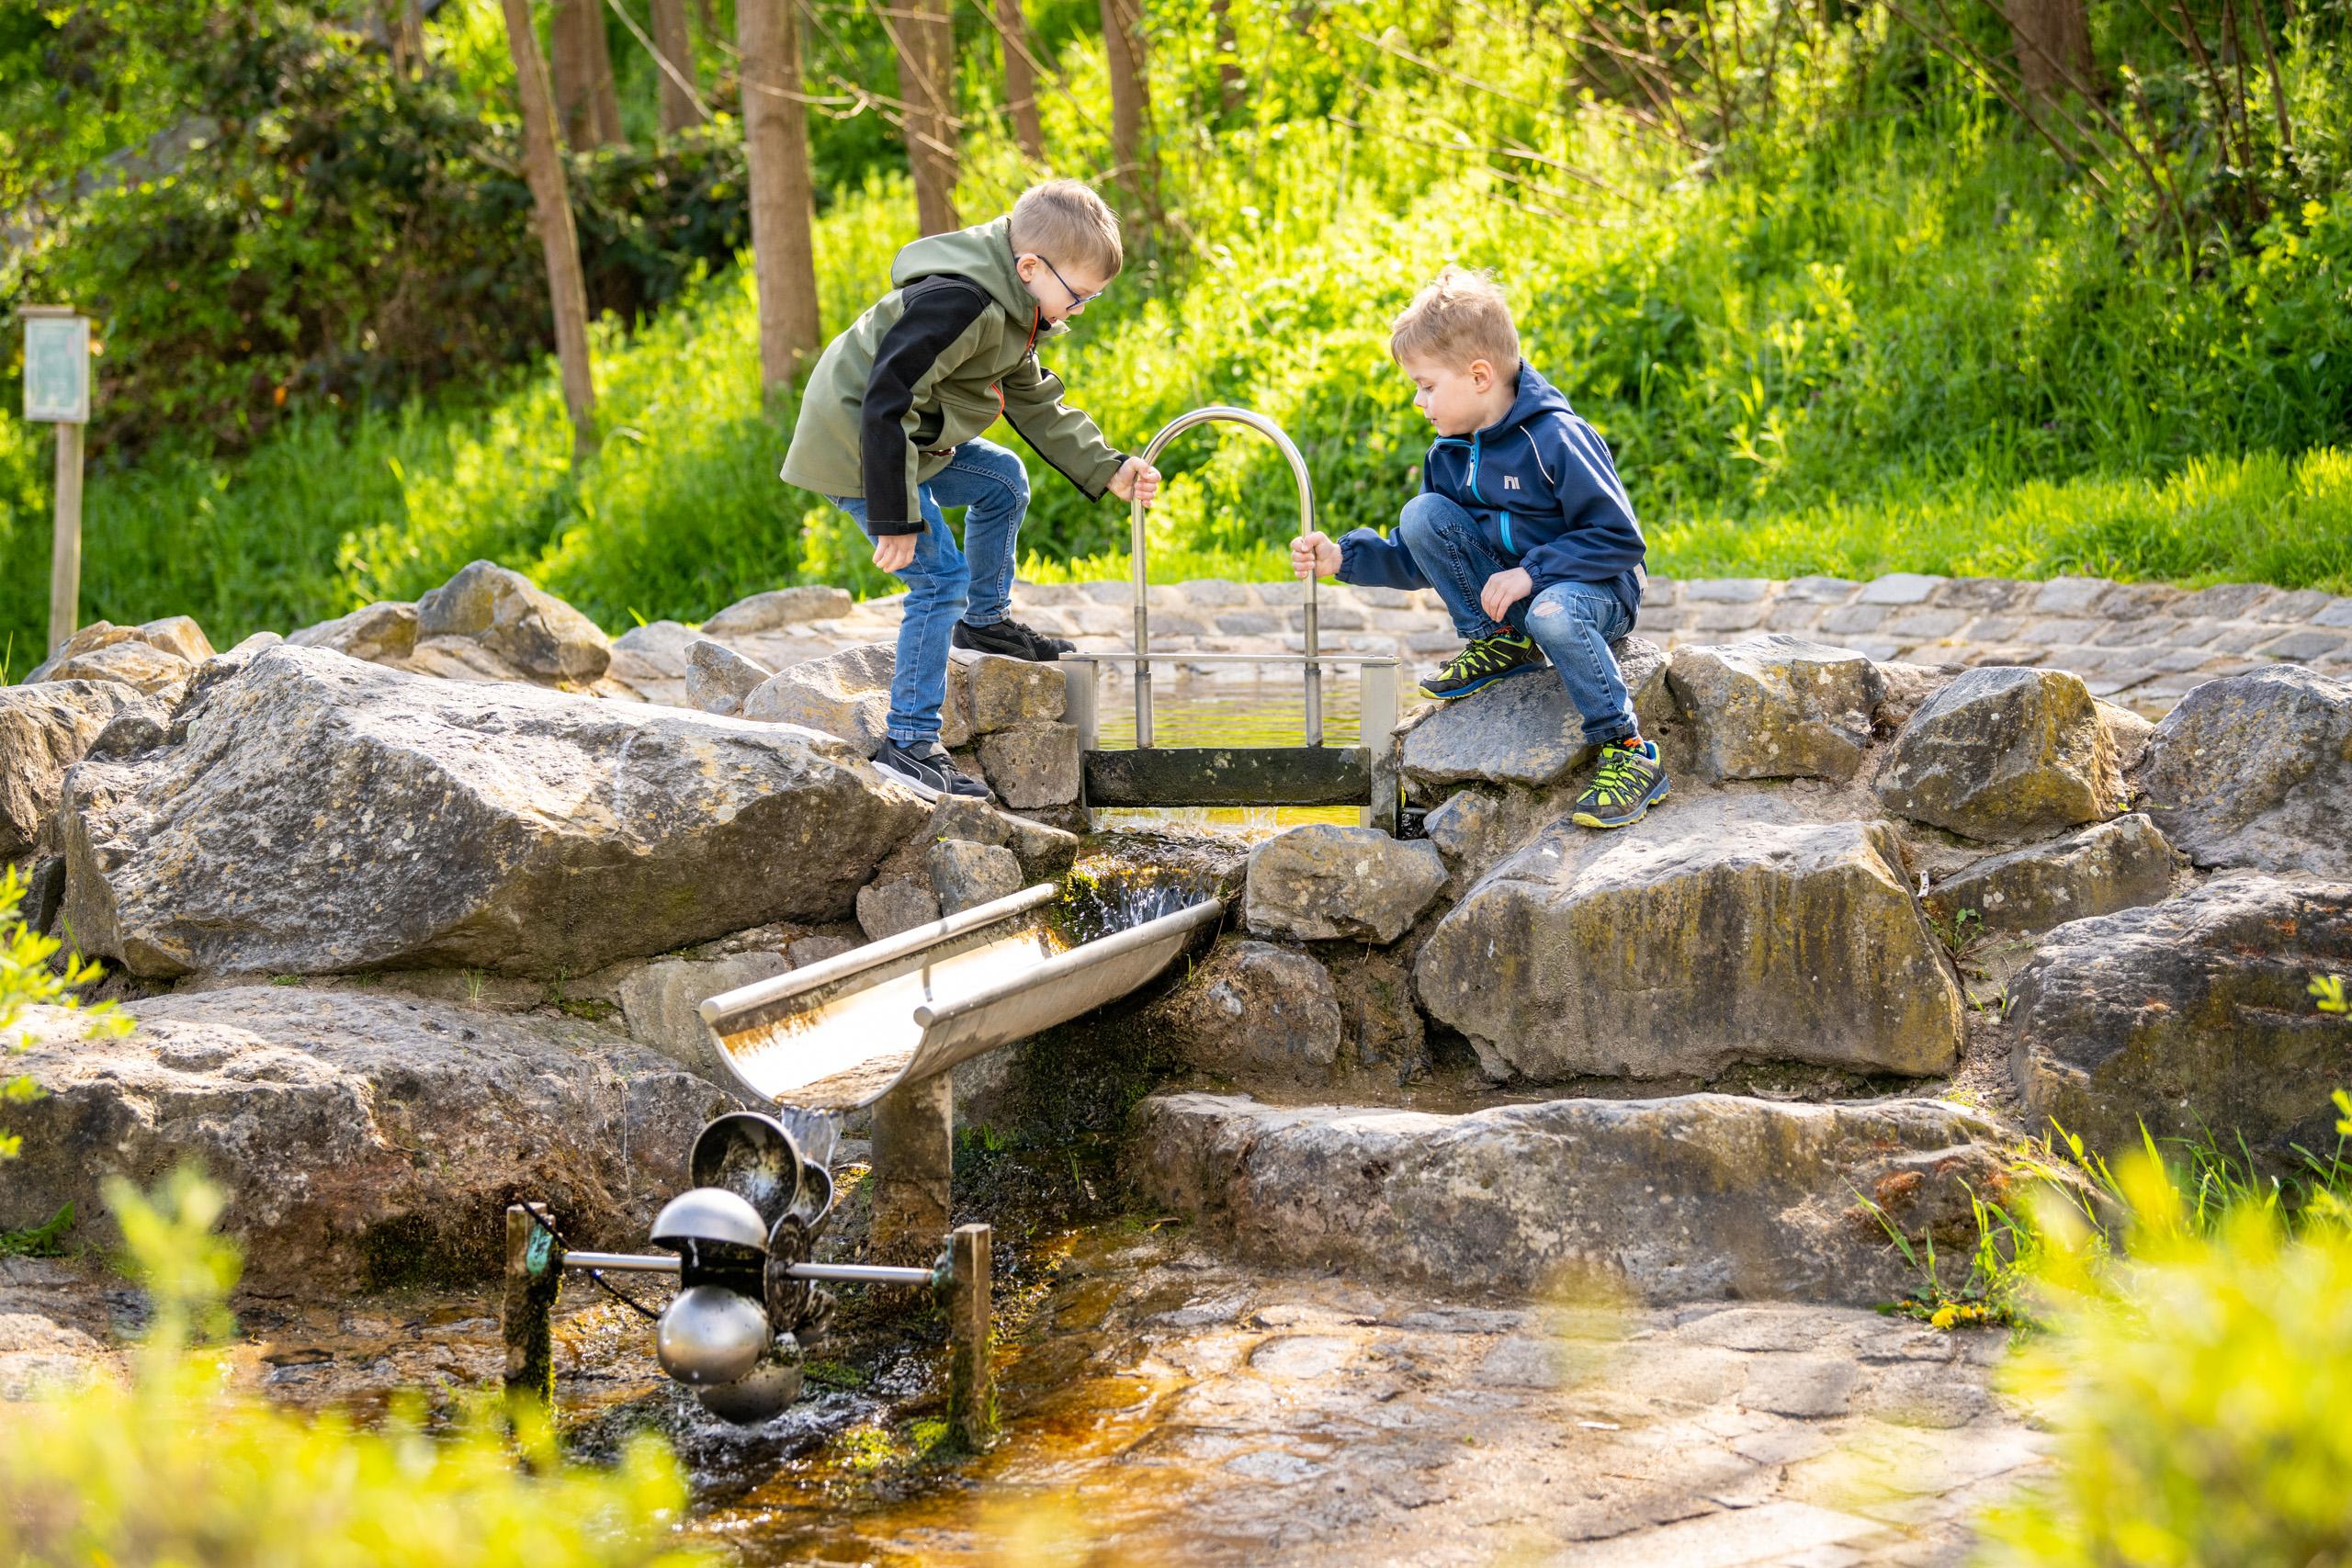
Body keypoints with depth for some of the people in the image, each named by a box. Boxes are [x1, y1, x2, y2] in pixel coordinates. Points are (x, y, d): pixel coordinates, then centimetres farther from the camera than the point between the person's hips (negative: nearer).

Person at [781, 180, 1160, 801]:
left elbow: (1033, 403, 18)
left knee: (1004, 480, 18)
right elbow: (885, 404, -31)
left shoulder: (1010, 311, 6)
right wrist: (897, 519, -28)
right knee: (940, 577, -12)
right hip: (855, 444, -10)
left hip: (906, 438, 10)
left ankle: (985, 621, 34)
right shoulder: (958, 304, -28)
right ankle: (909, 746, -9)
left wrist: (1108, 471, 11)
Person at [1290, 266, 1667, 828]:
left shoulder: (1555, 439, -19)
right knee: (1422, 515, -12)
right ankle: (1501, 643, -3)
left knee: (1551, 613, -42)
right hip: (1502, 586, 7)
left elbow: (1620, 538, -20)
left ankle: (1629, 754, -28)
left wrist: (1531, 573, -26)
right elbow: (1421, 561, 11)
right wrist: (1345, 559, -3)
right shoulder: (1448, 456, 3)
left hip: (1595, 588, -7)